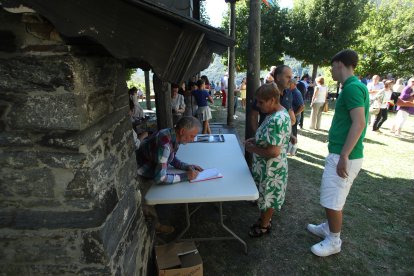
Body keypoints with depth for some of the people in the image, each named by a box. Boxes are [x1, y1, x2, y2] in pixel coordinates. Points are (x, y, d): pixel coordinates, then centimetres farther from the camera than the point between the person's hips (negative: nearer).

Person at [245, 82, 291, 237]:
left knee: (267, 197, 13)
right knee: (266, 196, 25)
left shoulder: (276, 120, -30)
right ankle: (265, 219, 46)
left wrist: (251, 148, -20)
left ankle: (264, 226, 35)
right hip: (267, 166, 9)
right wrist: (255, 139, 3)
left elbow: (274, 152, -32)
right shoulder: (278, 113, 2)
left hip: (270, 168, -9)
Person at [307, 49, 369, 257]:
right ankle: (328, 228, 38)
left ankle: (334, 242, 19)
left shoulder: (352, 87, -17)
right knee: (333, 198, 21)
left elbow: (359, 124, -25)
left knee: (332, 201, 2)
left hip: (344, 157, -10)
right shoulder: (351, 87, 14)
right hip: (339, 153, 10)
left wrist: (344, 157, -25)